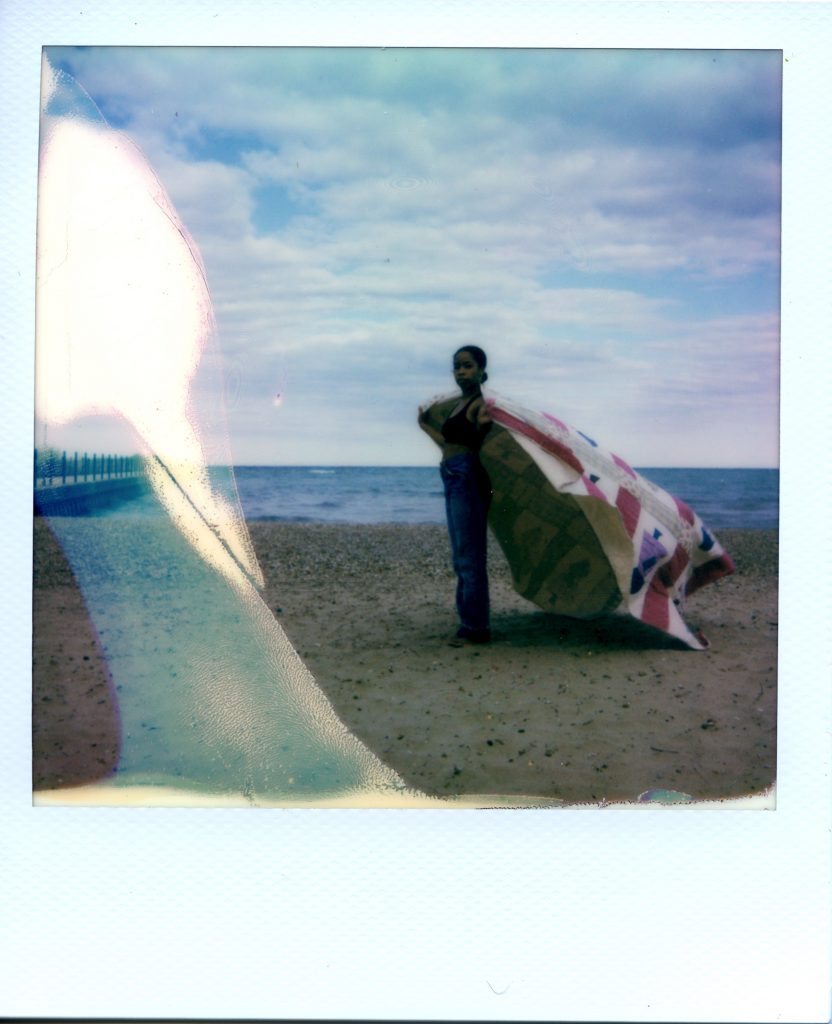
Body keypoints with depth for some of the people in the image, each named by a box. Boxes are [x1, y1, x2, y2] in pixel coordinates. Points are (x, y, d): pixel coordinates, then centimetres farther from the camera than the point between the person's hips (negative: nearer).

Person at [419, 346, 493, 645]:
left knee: (469, 557, -8)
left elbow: (477, 445, -17)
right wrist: (425, 425, 34)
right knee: (462, 558, 13)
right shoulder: (457, 405, 18)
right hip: (455, 482, 10)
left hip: (468, 480, -10)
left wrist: (483, 426, -37)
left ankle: (475, 627, -4)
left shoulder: (481, 405, -8)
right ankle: (470, 624, 19)